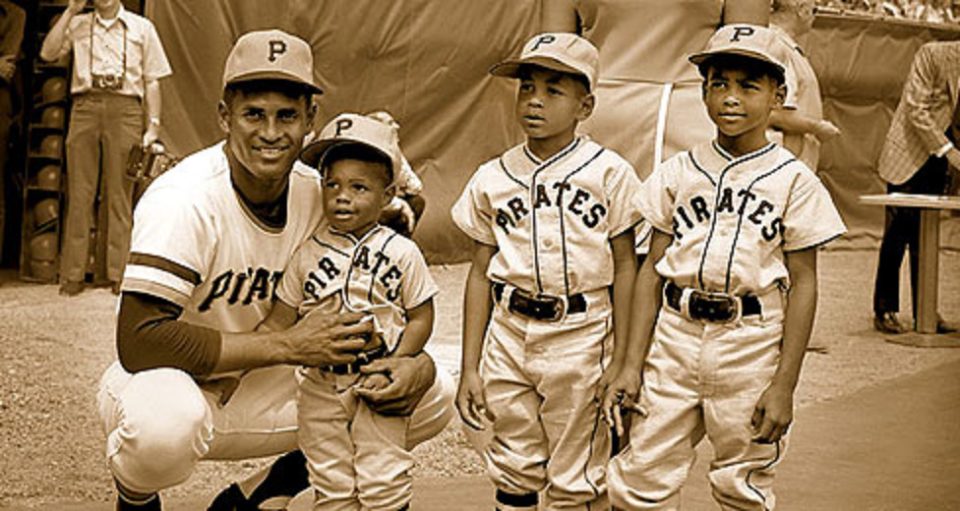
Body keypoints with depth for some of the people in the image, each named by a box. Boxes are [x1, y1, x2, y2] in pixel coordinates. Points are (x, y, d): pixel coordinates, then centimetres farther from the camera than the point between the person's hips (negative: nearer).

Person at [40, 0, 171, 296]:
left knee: (120, 194, -2)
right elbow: (47, 53, 1)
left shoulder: (141, 27, 13)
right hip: (84, 107, 1)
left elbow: (152, 82, 10)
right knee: (79, 193, -1)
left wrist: (153, 125, 2)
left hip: (124, 108, -1)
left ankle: (118, 274, 2)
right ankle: (73, 274, 2)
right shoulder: (78, 25, 16)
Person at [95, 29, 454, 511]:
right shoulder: (184, 199, -24)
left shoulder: (320, 194, -8)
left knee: (434, 396, -4)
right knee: (165, 423, -42)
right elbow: (138, 340, -31)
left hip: (261, 392, 6)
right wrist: (288, 346, -30)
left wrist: (417, 360, -22)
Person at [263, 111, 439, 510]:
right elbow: (281, 319, 4)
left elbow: (420, 318, -4)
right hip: (320, 384, 3)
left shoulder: (401, 252, -6)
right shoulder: (308, 253, 0)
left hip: (377, 385, -3)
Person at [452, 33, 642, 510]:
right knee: (513, 472, 13)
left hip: (580, 338, -3)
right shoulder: (492, 178, 4)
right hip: (509, 335, 3)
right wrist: (470, 367, 6)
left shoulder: (607, 172, -4)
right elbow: (480, 274, 7)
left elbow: (624, 267, -1)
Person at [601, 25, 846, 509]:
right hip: (674, 337, 2)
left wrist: (785, 385, -6)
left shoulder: (793, 181, -2)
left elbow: (803, 285, -2)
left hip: (751, 346, -2)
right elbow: (652, 270, 6)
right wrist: (632, 364, 0)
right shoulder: (678, 171, 6)